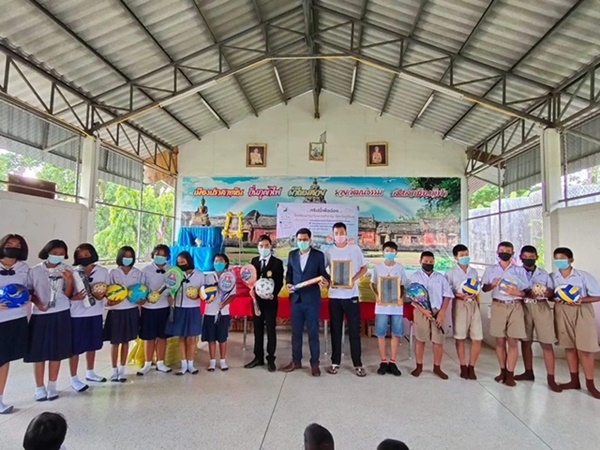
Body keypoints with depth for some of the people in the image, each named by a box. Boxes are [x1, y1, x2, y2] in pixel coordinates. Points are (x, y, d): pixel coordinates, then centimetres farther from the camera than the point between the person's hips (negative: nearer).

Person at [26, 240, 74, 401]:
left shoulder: (66, 270, 1)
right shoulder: (35, 271, -4)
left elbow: (68, 295, 1)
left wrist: (69, 280, -15)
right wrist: (37, 302, -15)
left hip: (61, 314, 1)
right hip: (40, 315, -1)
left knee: (57, 352, 8)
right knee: (39, 353, 3)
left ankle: (52, 386, 22)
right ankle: (39, 388, 18)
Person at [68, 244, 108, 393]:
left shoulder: (103, 271, 0)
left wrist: (101, 295, -11)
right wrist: (74, 297, -27)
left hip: (95, 313, 4)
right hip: (76, 314, -4)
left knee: (92, 345, 17)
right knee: (75, 348, 4)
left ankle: (90, 372, 35)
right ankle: (74, 378, 18)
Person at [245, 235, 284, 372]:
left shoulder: (277, 263, -4)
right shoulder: (254, 261, 8)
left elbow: (280, 282, -7)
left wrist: (273, 294, -21)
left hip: (270, 301, -4)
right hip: (257, 300, 4)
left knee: (270, 330, 3)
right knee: (258, 330, 11)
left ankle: (270, 359, 13)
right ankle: (258, 357, 22)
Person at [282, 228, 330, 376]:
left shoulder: (318, 255, -2)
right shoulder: (292, 254, 8)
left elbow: (323, 273, 0)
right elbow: (289, 273, 14)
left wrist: (325, 281, -21)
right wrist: (288, 284, -4)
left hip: (312, 299, -3)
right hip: (296, 298, 3)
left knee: (313, 332, 5)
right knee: (296, 332, 12)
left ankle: (314, 363, 17)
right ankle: (296, 361, 26)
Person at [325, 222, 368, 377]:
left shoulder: (355, 249, 1)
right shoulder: (328, 251, 3)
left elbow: (364, 268, 5)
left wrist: (354, 279, -11)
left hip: (351, 295, -1)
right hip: (334, 296, 1)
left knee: (354, 330, 3)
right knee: (335, 330, 9)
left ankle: (358, 364, 13)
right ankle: (335, 363, 19)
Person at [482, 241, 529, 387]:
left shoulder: (519, 271, 5)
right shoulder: (490, 270, 8)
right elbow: (484, 288, 8)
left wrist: (517, 293, -16)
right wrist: (492, 285, -11)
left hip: (515, 306, -1)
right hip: (498, 306, 1)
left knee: (513, 341, -1)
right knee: (500, 341, 6)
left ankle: (510, 374, 7)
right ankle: (503, 371, 19)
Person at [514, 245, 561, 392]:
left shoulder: (544, 274, 11)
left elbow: (552, 293, 8)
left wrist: (546, 292, -15)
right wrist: (526, 293, -21)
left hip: (542, 307, 0)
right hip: (523, 308, 0)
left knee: (547, 343, -3)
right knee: (525, 341, 9)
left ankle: (551, 378, 3)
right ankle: (529, 372, 23)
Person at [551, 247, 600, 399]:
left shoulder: (584, 276, -9)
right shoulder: (552, 277, -1)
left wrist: (581, 300, -21)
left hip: (582, 312, -3)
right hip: (562, 312, 3)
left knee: (584, 348, -1)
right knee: (569, 347, 10)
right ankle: (574, 380, 21)